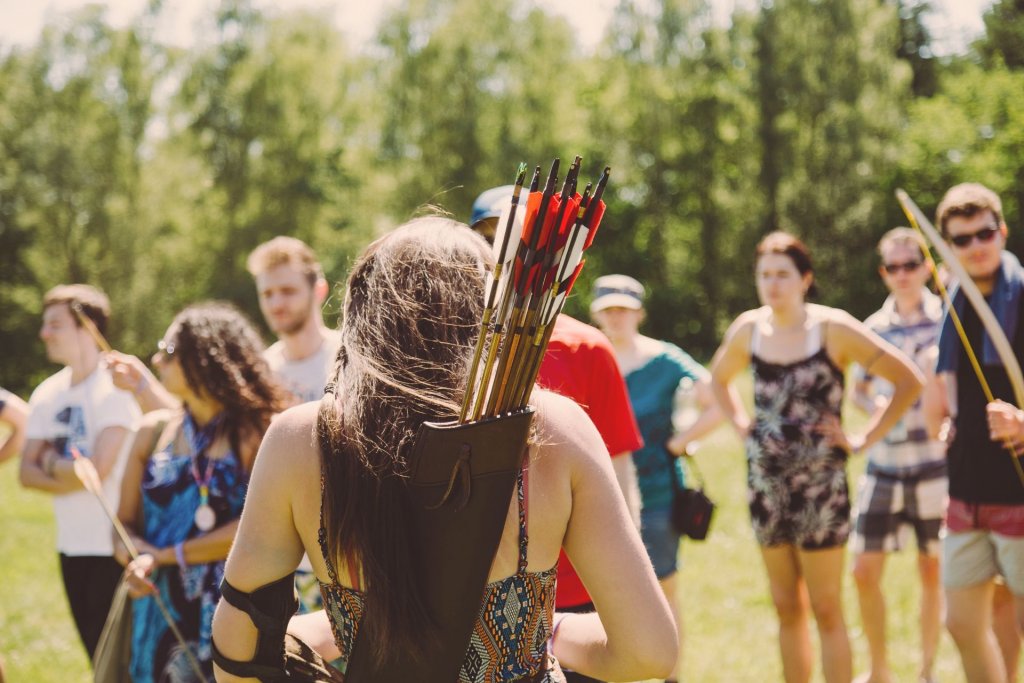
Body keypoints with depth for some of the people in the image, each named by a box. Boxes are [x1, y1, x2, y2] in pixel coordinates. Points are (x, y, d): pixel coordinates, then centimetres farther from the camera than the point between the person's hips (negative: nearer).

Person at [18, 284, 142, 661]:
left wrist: (51, 463, -4)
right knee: (96, 653, 14)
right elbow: (27, 472, 4)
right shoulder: (47, 394, 7)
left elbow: (98, 470, -21)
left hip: (112, 548, -7)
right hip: (71, 546, 7)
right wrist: (71, 476, -13)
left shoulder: (114, 388, -13)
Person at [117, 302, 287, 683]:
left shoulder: (257, 433, -7)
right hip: (159, 619, 4)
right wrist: (136, 558, -12)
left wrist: (166, 556, -11)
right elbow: (124, 523, 10)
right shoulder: (154, 432, 6)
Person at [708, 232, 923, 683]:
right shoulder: (747, 329, 3)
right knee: (787, 609, 12)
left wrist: (863, 440, -10)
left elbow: (909, 380, -10)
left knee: (826, 610, 0)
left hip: (820, 485, -4)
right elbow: (718, 379, 24)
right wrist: (742, 426, 10)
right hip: (766, 481, 4)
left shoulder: (833, 329, -10)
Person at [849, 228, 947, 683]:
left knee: (932, 572, 7)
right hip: (883, 465, 3)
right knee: (864, 570, 1)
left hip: (935, 464, -3)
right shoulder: (874, 328, 7)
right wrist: (875, 405, -5)